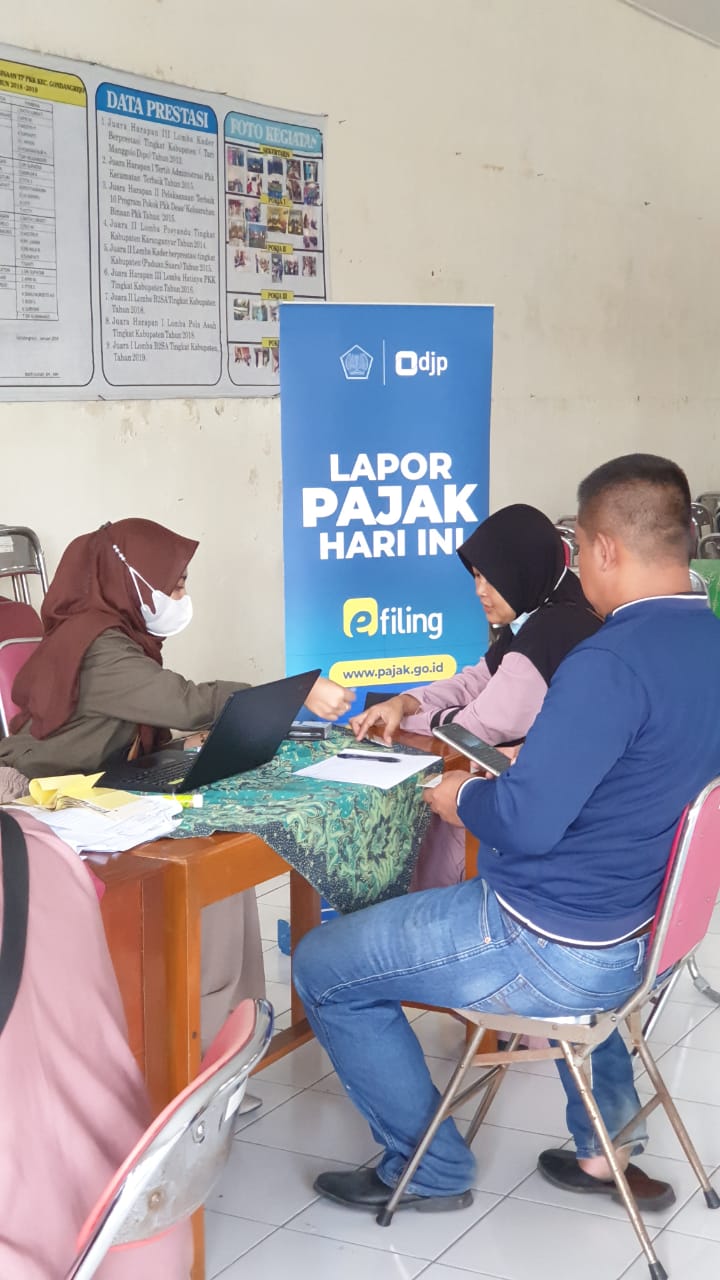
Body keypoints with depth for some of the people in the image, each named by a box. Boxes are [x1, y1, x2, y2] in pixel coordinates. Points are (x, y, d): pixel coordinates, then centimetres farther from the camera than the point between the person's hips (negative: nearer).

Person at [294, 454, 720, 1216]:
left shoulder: (611, 660, -28)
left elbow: (527, 824, -29)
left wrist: (462, 799, -9)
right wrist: (528, 763, 14)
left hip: (552, 952, -9)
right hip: (641, 929, 9)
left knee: (324, 967, 5)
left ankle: (430, 1170, 19)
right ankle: (608, 1141, 37)